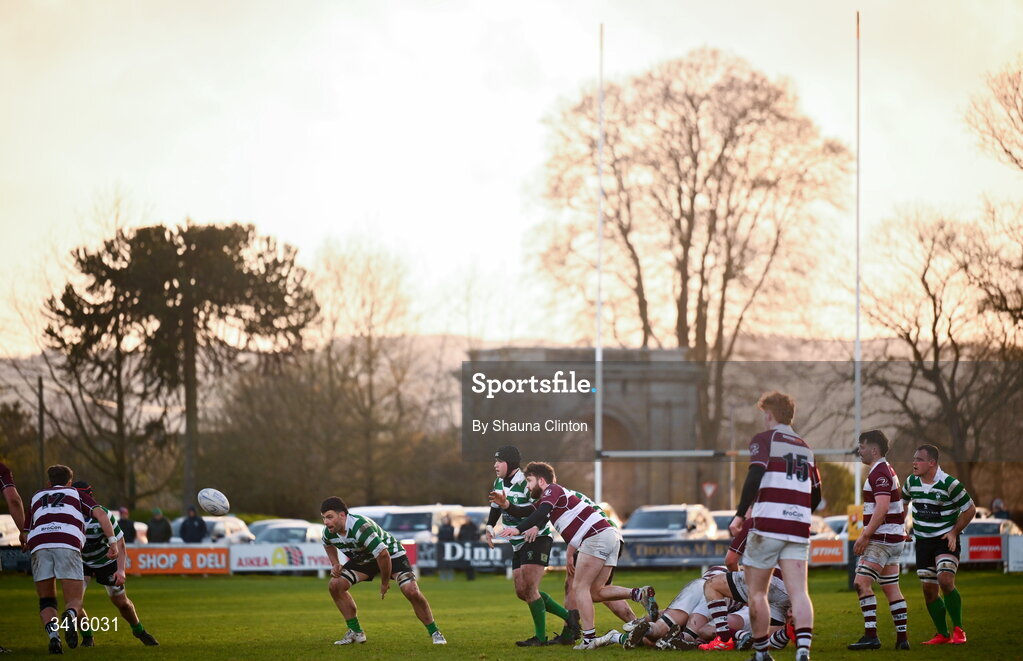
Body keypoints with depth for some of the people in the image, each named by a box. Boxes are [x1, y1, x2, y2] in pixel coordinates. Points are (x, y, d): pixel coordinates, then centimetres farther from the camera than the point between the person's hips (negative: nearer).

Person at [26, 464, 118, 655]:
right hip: (68, 544, -2)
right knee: (74, 601, 5)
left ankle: (53, 635, -11)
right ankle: (70, 617, -31)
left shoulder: (36, 497, 34)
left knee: (46, 601, 16)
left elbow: (28, 529, 29)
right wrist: (112, 542, 9)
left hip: (38, 545, 2)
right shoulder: (77, 494, 29)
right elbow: (100, 514, 13)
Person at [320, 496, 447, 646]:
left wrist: (384, 583, -24)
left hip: (391, 555, -7)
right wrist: (335, 564, -2)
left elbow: (383, 554, -37)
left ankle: (434, 633, -4)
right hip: (362, 559, 7)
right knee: (335, 585, -9)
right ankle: (356, 632, 4)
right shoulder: (329, 532, -15)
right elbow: (328, 543, 14)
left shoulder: (360, 527, -39)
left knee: (411, 591, -23)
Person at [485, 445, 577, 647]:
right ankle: (569, 617, 12)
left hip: (537, 539, -9)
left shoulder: (525, 483, -18)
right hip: (518, 545, 9)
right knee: (522, 592, 4)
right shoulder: (499, 483, 8)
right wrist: (489, 528, 11)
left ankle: (540, 637, -6)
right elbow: (496, 507, 25)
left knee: (529, 588, -15)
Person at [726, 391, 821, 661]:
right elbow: (816, 498, 22)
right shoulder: (805, 448, 19)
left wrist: (740, 515, -16)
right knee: (799, 593, -5)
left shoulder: (764, 439, 1)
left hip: (766, 527, -4)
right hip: (798, 531, 4)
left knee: (757, 593, 9)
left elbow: (755, 476, -16)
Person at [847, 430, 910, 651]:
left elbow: (882, 508, -24)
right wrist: (867, 535, 24)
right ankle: (902, 638, 9)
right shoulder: (885, 470, 20)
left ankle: (871, 635, -18)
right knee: (891, 588, 10)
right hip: (892, 539, 11)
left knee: (862, 583, -14)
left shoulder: (880, 473, -14)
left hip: (883, 539, -11)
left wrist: (865, 536, -24)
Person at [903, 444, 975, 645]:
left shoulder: (949, 484, -15)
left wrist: (954, 532, -10)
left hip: (946, 540, -6)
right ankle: (942, 634, 15)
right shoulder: (911, 482, 1)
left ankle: (958, 630, -11)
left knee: (945, 581, -23)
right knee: (929, 589, 3)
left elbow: (970, 509, -5)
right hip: (923, 541, 6)